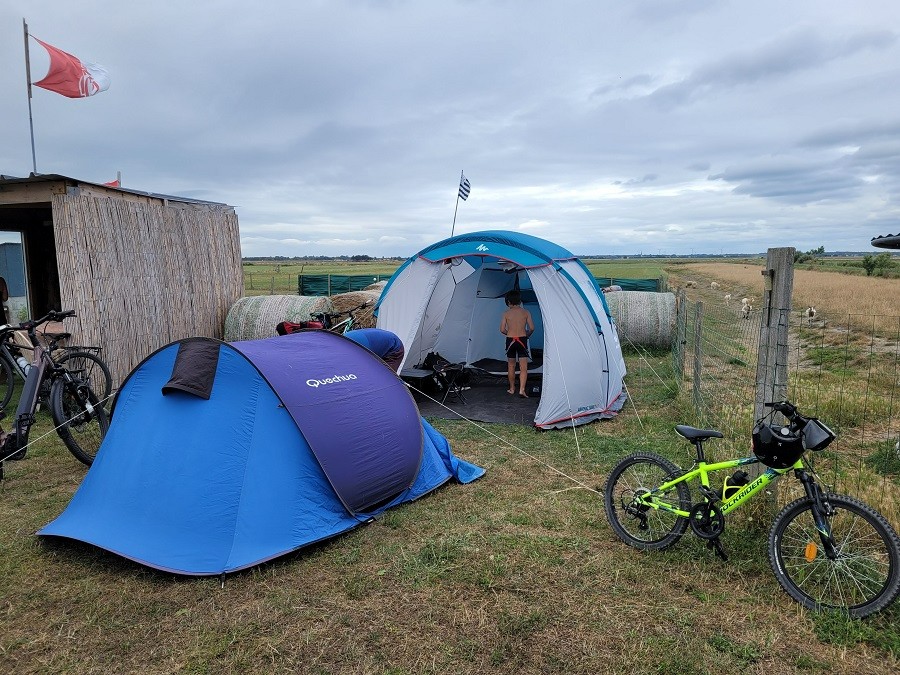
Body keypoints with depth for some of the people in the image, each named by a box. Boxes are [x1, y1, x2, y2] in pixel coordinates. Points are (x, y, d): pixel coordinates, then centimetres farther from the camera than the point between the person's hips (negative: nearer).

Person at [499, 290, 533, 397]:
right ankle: (522, 390, -14)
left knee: (511, 365, 15)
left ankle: (512, 388, 24)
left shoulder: (506, 313, -1)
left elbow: (502, 329, -3)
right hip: (522, 340, -1)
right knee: (523, 366, -2)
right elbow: (531, 328, -2)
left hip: (510, 340, 1)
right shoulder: (526, 312, 0)